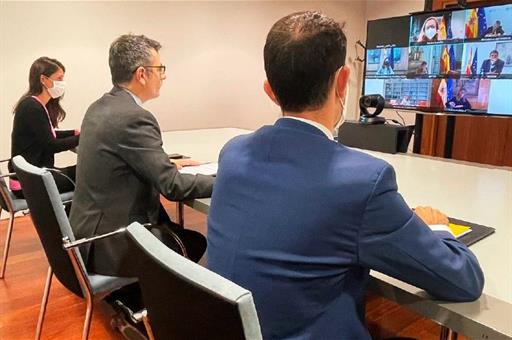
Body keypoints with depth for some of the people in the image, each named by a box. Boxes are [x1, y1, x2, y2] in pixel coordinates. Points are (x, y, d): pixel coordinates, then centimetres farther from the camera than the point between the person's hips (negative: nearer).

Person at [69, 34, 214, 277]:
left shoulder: (99, 107, 5)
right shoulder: (134, 117, -23)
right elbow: (172, 186, -22)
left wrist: (168, 164, 10)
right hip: (111, 245, -9)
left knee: (186, 235, 16)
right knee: (200, 244, 4)